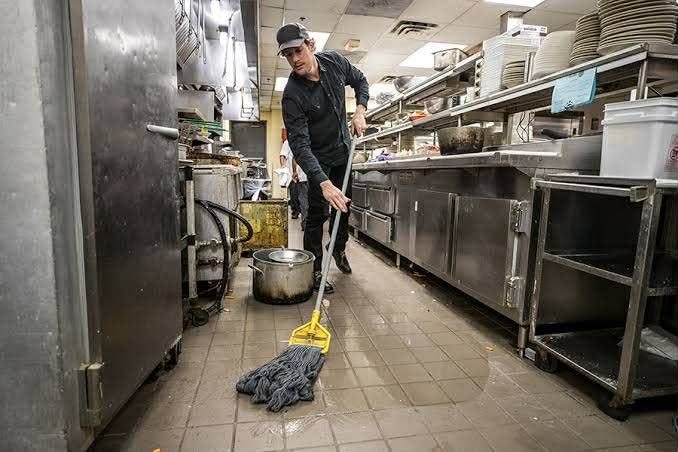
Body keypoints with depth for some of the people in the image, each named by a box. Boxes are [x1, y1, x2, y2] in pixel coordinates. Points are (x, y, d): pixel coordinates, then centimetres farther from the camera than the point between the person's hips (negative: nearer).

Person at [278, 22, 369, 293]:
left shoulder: (334, 62, -12)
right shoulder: (292, 94, -28)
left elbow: (360, 81, 8)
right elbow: (299, 143, -35)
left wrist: (360, 110, -12)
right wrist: (323, 183, -47)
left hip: (344, 150, 5)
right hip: (318, 157, -5)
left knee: (344, 206, 15)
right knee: (317, 213, -7)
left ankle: (339, 249, 38)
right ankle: (314, 270, 5)